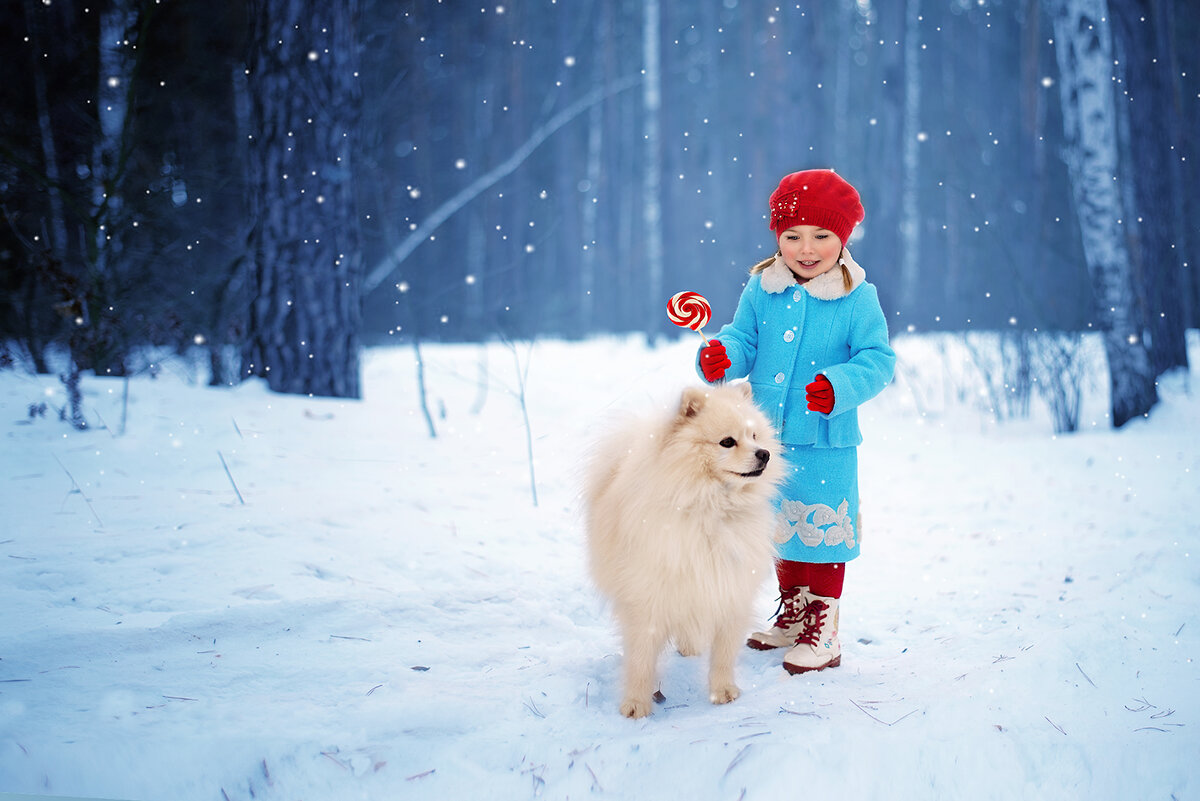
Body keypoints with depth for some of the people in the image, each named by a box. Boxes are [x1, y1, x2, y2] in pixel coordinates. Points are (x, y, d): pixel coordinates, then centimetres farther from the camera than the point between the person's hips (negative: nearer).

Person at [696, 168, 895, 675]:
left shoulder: (857, 297, -10)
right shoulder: (761, 289, 1)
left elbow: (878, 360, -11)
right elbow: (744, 340, 6)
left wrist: (840, 386, -28)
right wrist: (721, 357, -16)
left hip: (825, 442, -5)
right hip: (767, 435, 5)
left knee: (820, 531, 1)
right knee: (779, 527, 18)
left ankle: (822, 632, 14)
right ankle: (792, 614, 36)